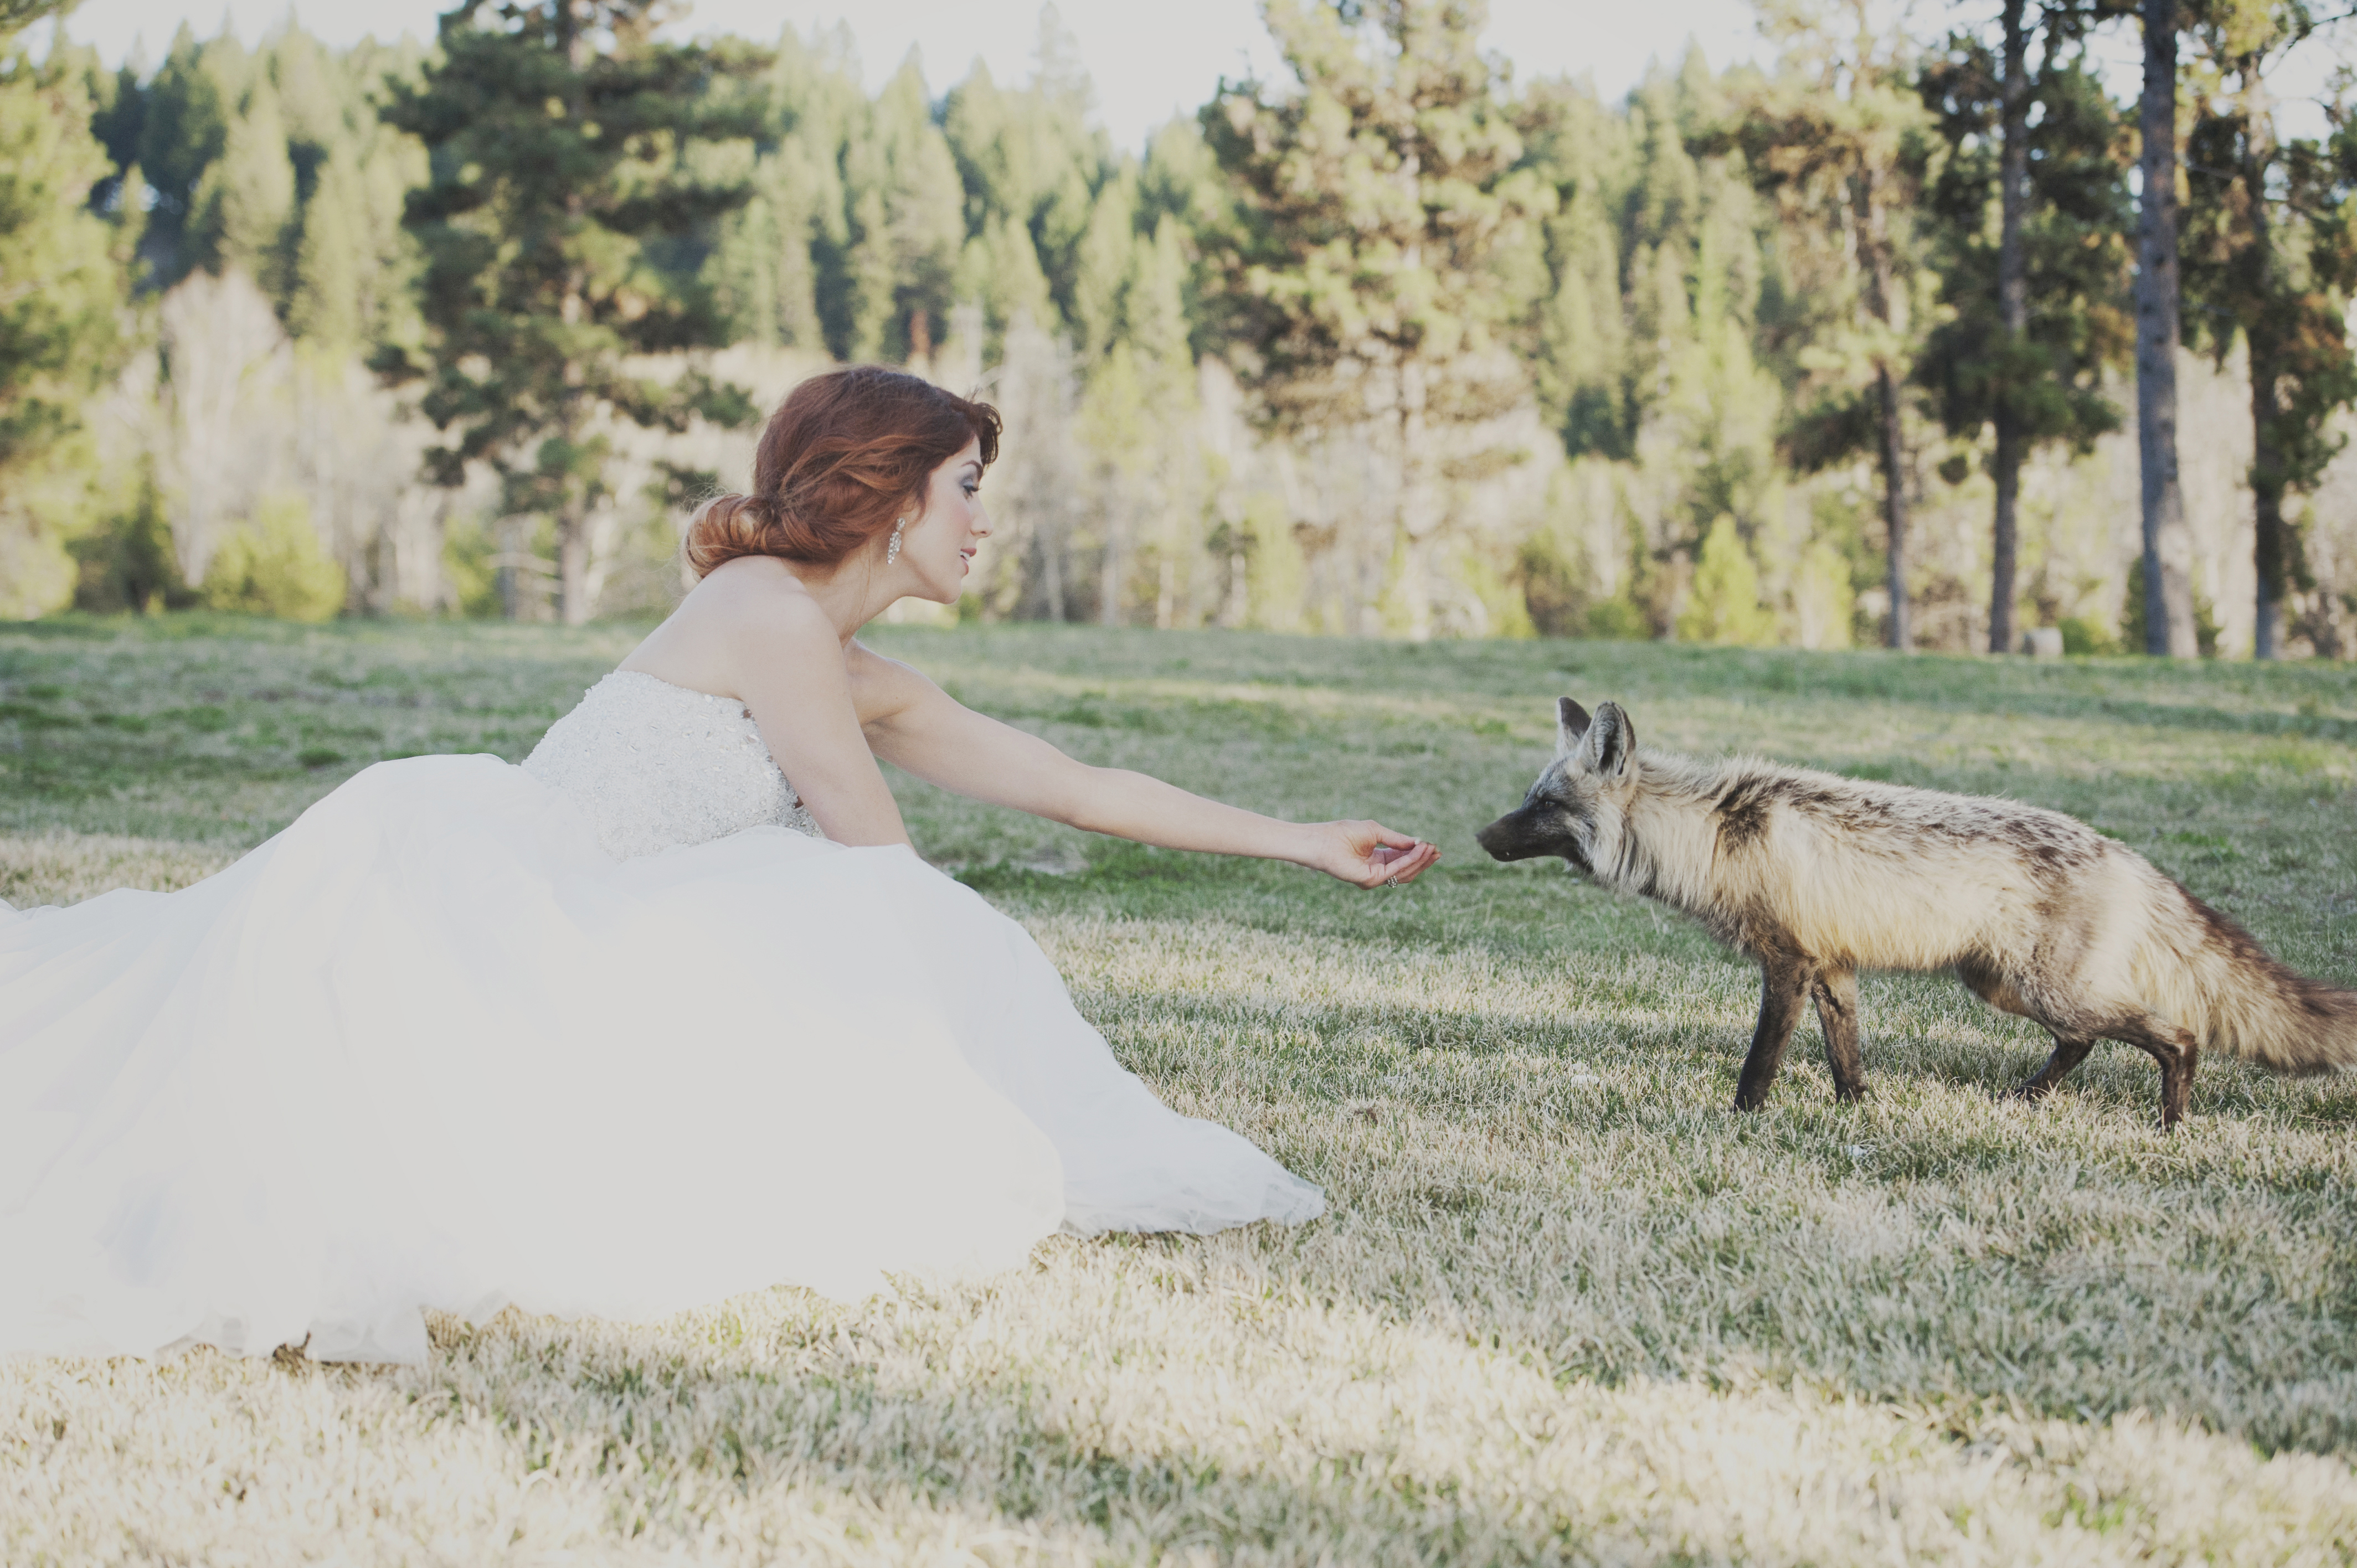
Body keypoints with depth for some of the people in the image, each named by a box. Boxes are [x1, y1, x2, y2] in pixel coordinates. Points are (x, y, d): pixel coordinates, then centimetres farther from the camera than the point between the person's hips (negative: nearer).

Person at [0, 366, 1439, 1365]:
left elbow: (1077, 786, 25)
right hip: (468, 865, -10)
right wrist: (1002, 1020, 10)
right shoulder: (771, 611, -8)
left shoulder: (864, 683, 19)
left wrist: (1303, 843, 28)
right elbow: (884, 863, -5)